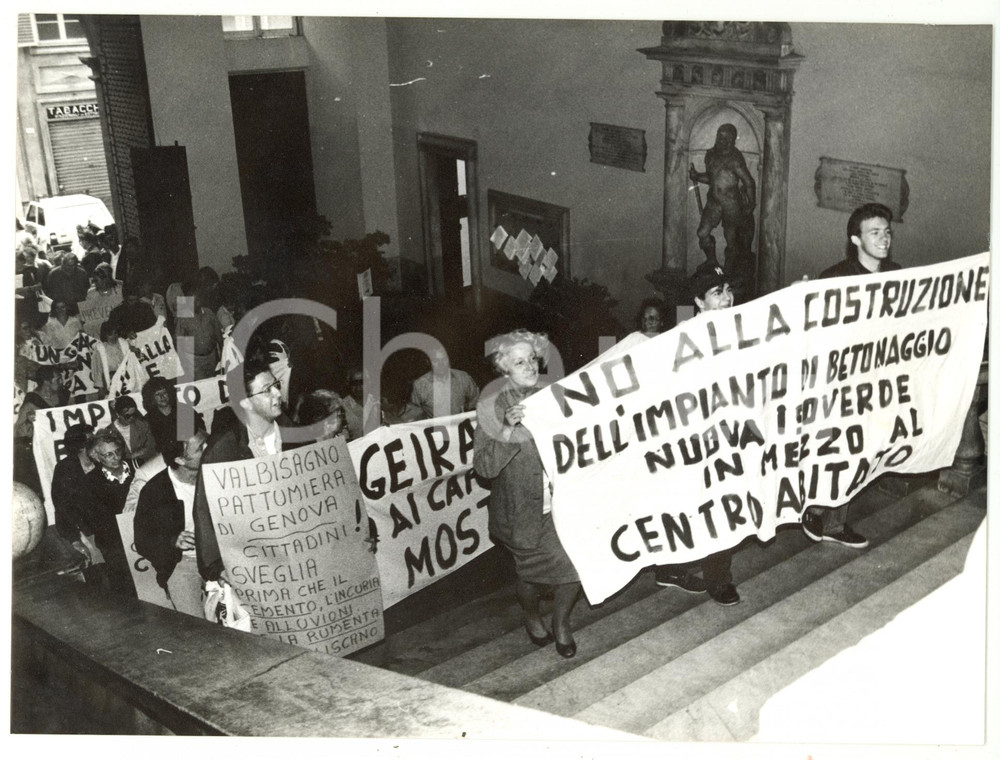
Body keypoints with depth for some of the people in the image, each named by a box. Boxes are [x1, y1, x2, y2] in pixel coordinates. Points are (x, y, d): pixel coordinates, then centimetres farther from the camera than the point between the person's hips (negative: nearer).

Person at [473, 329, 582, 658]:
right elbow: (483, 467, -13)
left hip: (561, 504, 3)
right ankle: (531, 617, 41)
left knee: (575, 560, -13)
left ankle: (561, 620, 17)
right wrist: (506, 431, -23)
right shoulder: (491, 409, -5)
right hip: (522, 511, -3)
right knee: (531, 572, 4)